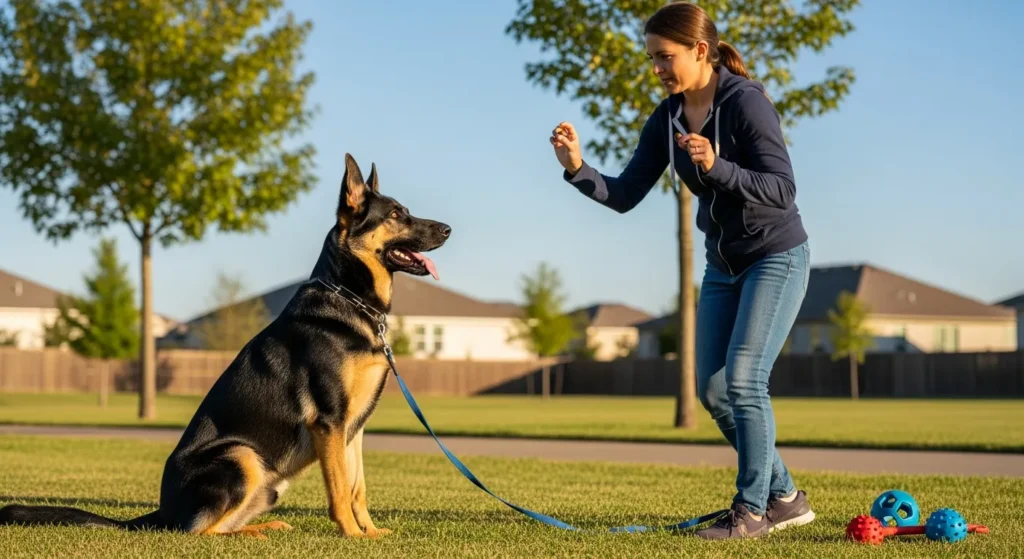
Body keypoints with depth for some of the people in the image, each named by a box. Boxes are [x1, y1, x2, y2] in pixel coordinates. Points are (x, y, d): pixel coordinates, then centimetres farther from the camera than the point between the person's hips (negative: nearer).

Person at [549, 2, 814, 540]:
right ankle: (784, 497, 18)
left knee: (743, 380, -15)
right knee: (713, 390, 5)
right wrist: (577, 168, -19)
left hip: (776, 257, -7)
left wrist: (717, 167, -38)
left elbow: (782, 191, -24)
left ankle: (752, 508, -3)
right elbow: (624, 196, -1)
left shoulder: (745, 102, -20)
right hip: (723, 265, 8)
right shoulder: (667, 119, -1)